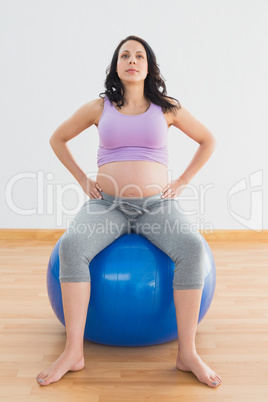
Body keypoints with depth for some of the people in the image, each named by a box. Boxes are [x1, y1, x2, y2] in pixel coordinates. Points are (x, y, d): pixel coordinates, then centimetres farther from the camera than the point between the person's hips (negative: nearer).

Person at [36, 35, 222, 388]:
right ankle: (73, 352, -20)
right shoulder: (98, 107, 8)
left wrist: (182, 182, 8)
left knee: (192, 248, -29)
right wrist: (82, 179, 9)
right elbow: (57, 139, 20)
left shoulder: (167, 107, 8)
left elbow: (208, 141, 18)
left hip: (157, 206, 0)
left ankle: (187, 353, -18)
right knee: (71, 246, -29)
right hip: (107, 204, 1)